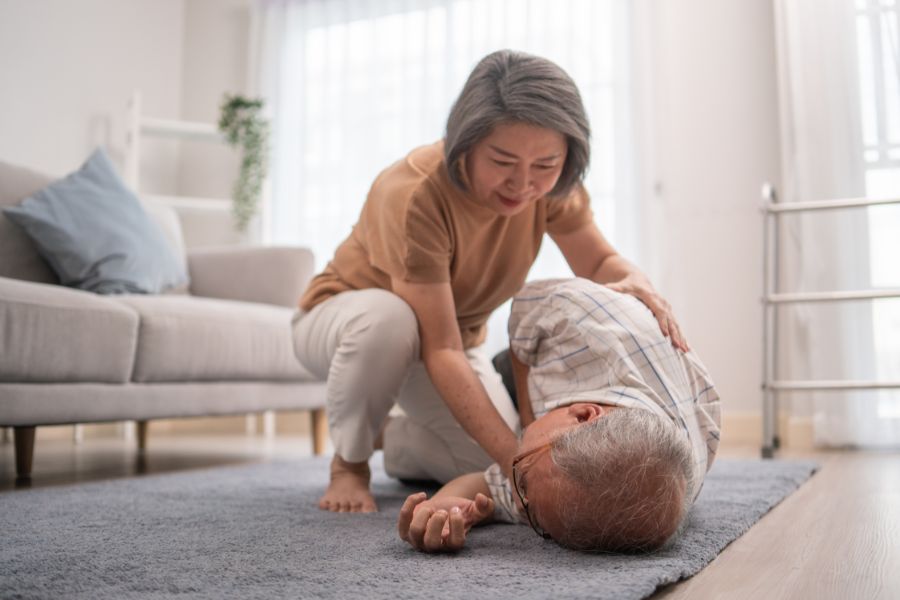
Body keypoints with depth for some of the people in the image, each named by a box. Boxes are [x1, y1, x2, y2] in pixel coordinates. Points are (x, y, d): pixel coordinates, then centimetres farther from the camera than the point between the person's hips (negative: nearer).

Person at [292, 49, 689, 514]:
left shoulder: (551, 185, -20)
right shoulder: (414, 195, -37)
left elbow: (599, 262, -9)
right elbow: (439, 350, -38)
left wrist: (636, 284, -34)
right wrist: (515, 456, -45)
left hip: (450, 337, 5)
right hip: (345, 318, -4)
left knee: (500, 460, -16)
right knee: (387, 318, -41)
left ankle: (402, 444, 17)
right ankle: (349, 461, -11)